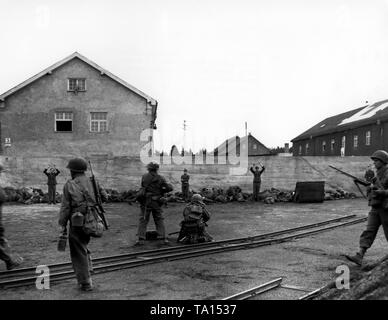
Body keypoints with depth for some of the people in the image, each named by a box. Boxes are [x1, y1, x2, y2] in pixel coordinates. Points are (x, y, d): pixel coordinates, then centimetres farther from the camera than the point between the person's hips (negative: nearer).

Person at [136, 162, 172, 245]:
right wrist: (162, 191, 12)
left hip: (146, 201, -1)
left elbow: (143, 186, 6)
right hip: (157, 202, 1)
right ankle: (163, 238, 9)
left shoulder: (144, 177, -3)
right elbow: (169, 188, -3)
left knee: (143, 220, 6)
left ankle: (140, 239, 1)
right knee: (159, 220, 11)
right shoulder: (160, 178, -2)